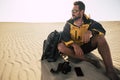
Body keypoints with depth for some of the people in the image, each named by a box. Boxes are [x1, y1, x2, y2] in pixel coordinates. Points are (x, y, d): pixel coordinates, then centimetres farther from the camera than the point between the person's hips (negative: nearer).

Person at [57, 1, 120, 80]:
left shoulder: (88, 21, -6)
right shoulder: (69, 23, -5)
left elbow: (101, 29, -22)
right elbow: (64, 36, -19)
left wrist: (90, 32, -43)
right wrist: (74, 45, -38)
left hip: (86, 46, 0)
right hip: (74, 48, 1)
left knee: (100, 37, -26)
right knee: (60, 46, -28)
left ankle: (110, 70, -33)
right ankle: (88, 61, -32)